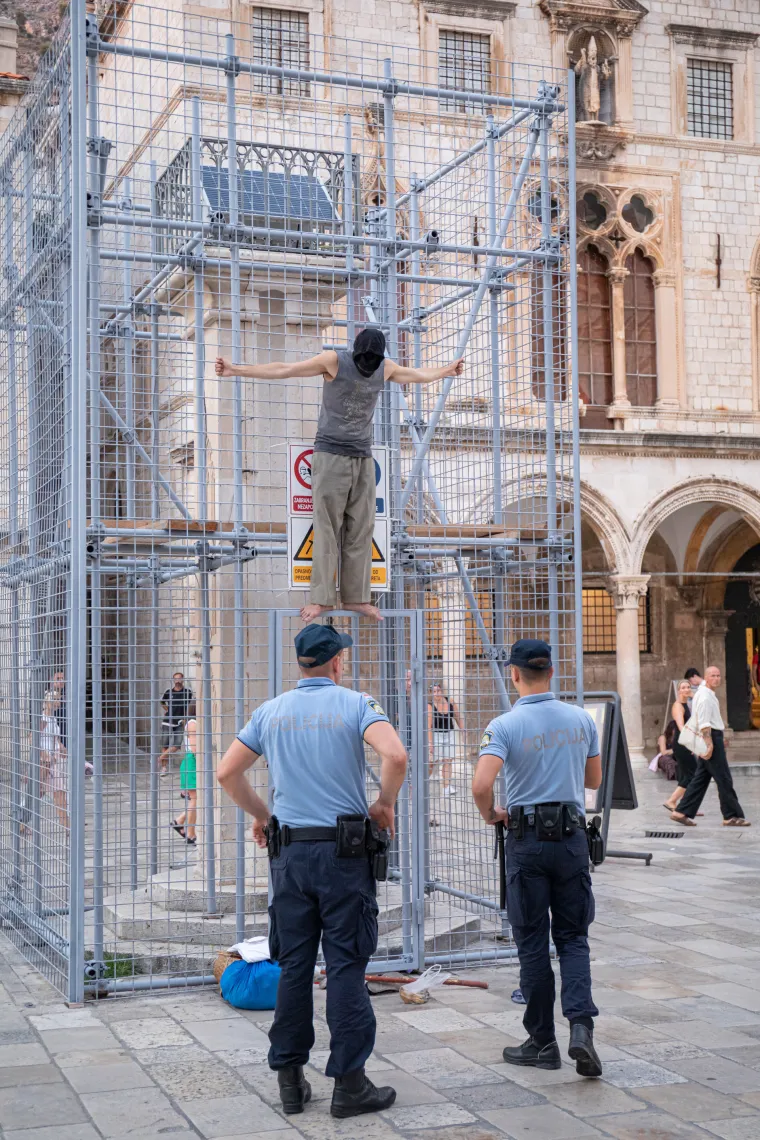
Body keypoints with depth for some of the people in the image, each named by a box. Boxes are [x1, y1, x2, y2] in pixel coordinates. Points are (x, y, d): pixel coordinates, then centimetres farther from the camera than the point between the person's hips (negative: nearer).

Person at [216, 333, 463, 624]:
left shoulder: (386, 367, 6)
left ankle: (356, 597, 4)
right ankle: (321, 599, -4)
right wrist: (236, 369, -12)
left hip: (363, 458, 4)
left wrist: (446, 371, 41)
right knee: (327, 529, -6)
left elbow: (419, 375, 27)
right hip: (331, 455, -4)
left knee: (360, 530, 0)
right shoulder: (334, 360, -8)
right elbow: (283, 371, -9)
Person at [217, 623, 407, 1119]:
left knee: (293, 965, 10)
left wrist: (262, 814, 20)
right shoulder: (356, 704, -4)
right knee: (346, 965, 1)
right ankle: (349, 1082, 3)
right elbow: (395, 755, -21)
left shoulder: (271, 711, 8)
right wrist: (385, 804, -5)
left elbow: (227, 772, 8)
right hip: (344, 853, -4)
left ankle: (290, 1079, 16)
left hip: (289, 851, 4)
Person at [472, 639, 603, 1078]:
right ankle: (581, 1025, -8)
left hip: (527, 839, -3)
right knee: (573, 937, 11)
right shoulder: (581, 719, 1)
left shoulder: (505, 725, -12)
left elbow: (482, 784, -24)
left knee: (533, 943, 7)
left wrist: (490, 814, -4)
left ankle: (543, 1042, 14)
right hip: (573, 835, 3)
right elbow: (594, 780, 13)